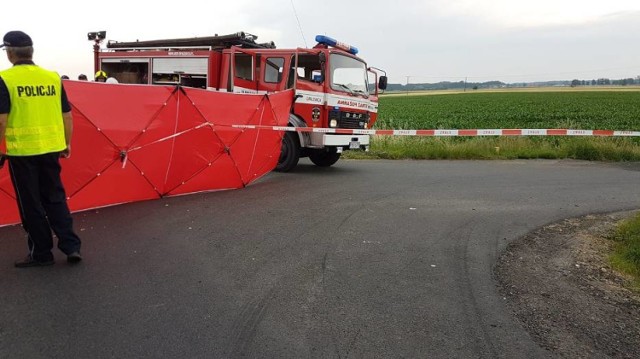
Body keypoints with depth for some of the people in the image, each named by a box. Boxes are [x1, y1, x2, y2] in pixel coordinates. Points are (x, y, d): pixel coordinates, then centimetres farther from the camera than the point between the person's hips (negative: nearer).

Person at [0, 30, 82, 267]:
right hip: (51, 148, 4)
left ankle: (41, 253, 17)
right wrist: (66, 143, 18)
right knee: (55, 197, 16)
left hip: (22, 150, -4)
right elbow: (67, 115, 9)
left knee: (30, 203, 8)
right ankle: (71, 246, 11)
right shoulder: (53, 77, 5)